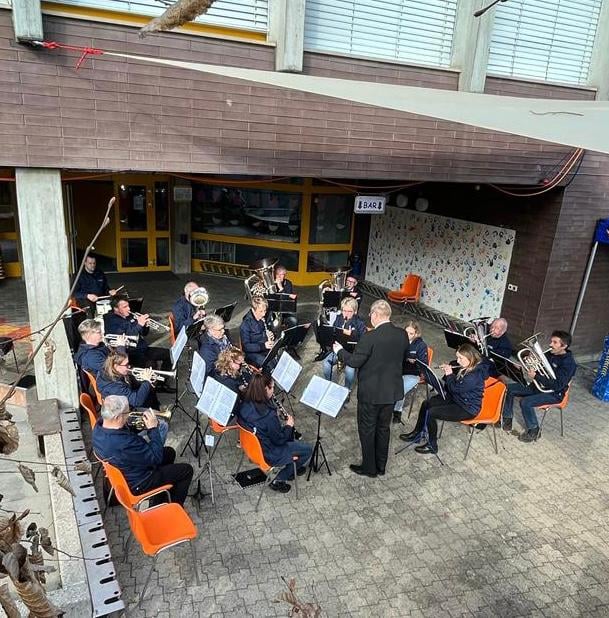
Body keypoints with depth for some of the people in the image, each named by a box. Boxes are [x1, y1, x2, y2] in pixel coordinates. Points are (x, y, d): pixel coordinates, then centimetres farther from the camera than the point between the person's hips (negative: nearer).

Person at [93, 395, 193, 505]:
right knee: (186, 470, 4)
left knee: (169, 452, 24)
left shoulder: (99, 426, -14)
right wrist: (153, 428, -21)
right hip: (136, 485, -9)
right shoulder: (125, 443, -41)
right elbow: (156, 458, -28)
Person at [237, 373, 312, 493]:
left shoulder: (245, 405, -11)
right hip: (267, 455, -8)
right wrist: (289, 425, -5)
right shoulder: (268, 414, -34)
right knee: (308, 450, 8)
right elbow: (280, 440, -21)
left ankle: (293, 468, 38)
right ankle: (279, 480, 18)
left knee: (290, 434, 27)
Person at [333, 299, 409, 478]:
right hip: (392, 391, 6)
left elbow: (354, 362, -18)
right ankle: (381, 465, 34)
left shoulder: (370, 337, -24)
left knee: (367, 429, 12)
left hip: (371, 392, -6)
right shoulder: (402, 334, -4)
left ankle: (369, 467, 25)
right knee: (384, 427, 21)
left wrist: (340, 350, -2)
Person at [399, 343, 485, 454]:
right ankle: (416, 434, 18)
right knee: (426, 404, 4)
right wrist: (448, 371, -2)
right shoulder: (466, 368, 1)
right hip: (456, 399, 10)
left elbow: (455, 388, -27)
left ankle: (432, 446, -1)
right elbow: (455, 382, 14)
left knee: (431, 413, -19)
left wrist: (449, 374, -12)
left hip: (467, 409, -10)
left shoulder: (475, 375, -28)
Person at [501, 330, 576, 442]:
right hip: (538, 386, 8)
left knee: (525, 402, -29)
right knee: (509, 389, -3)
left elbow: (557, 385, -27)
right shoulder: (549, 354, 5)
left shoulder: (568, 362, -19)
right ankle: (507, 420, 8)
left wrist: (535, 376, -31)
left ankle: (533, 430, -6)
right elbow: (539, 370, 15)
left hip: (553, 393, -8)